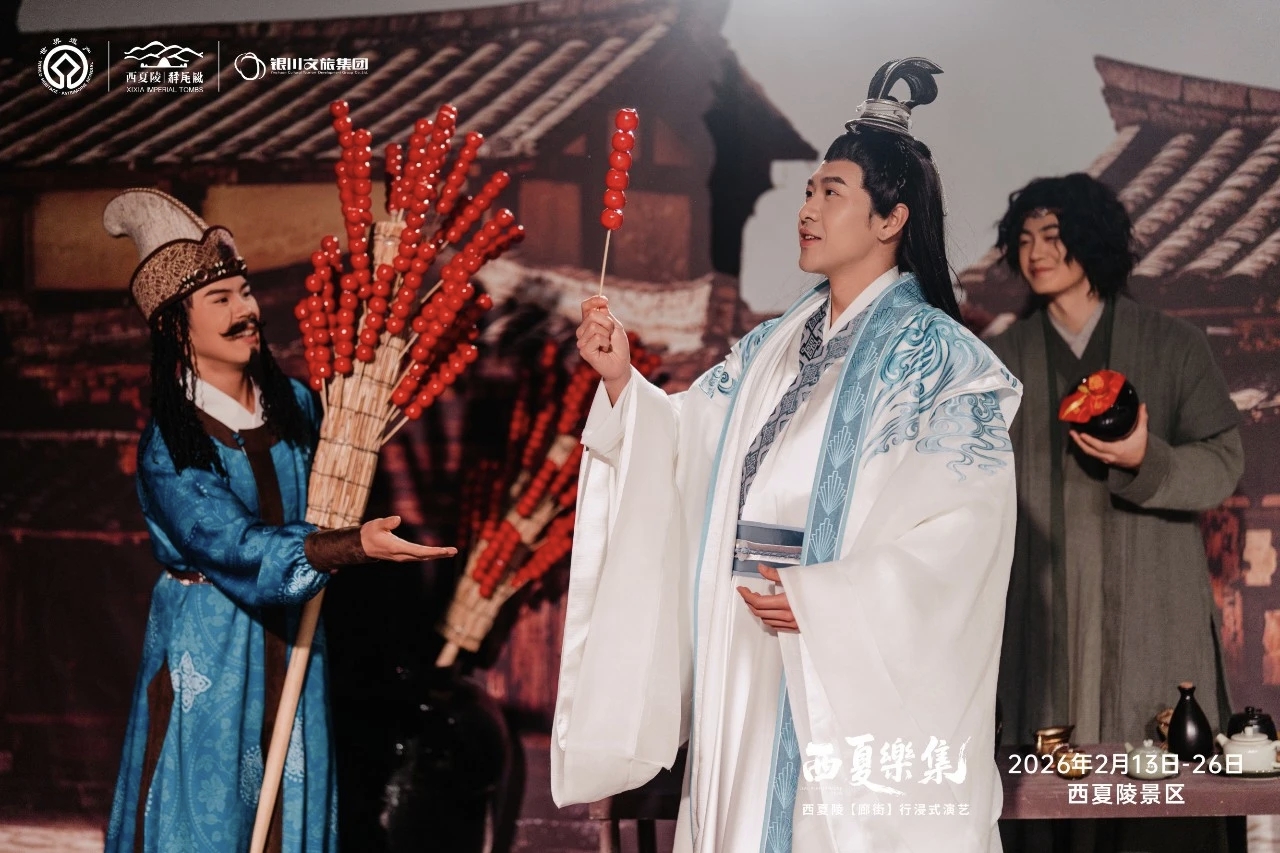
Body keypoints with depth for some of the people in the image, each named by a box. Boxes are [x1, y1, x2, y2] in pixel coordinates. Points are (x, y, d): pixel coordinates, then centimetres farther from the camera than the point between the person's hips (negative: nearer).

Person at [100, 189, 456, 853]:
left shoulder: (295, 405, 3)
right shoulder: (168, 443, -14)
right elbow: (237, 549, -25)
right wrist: (356, 546, -35)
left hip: (290, 643, 5)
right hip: (206, 646, -5)